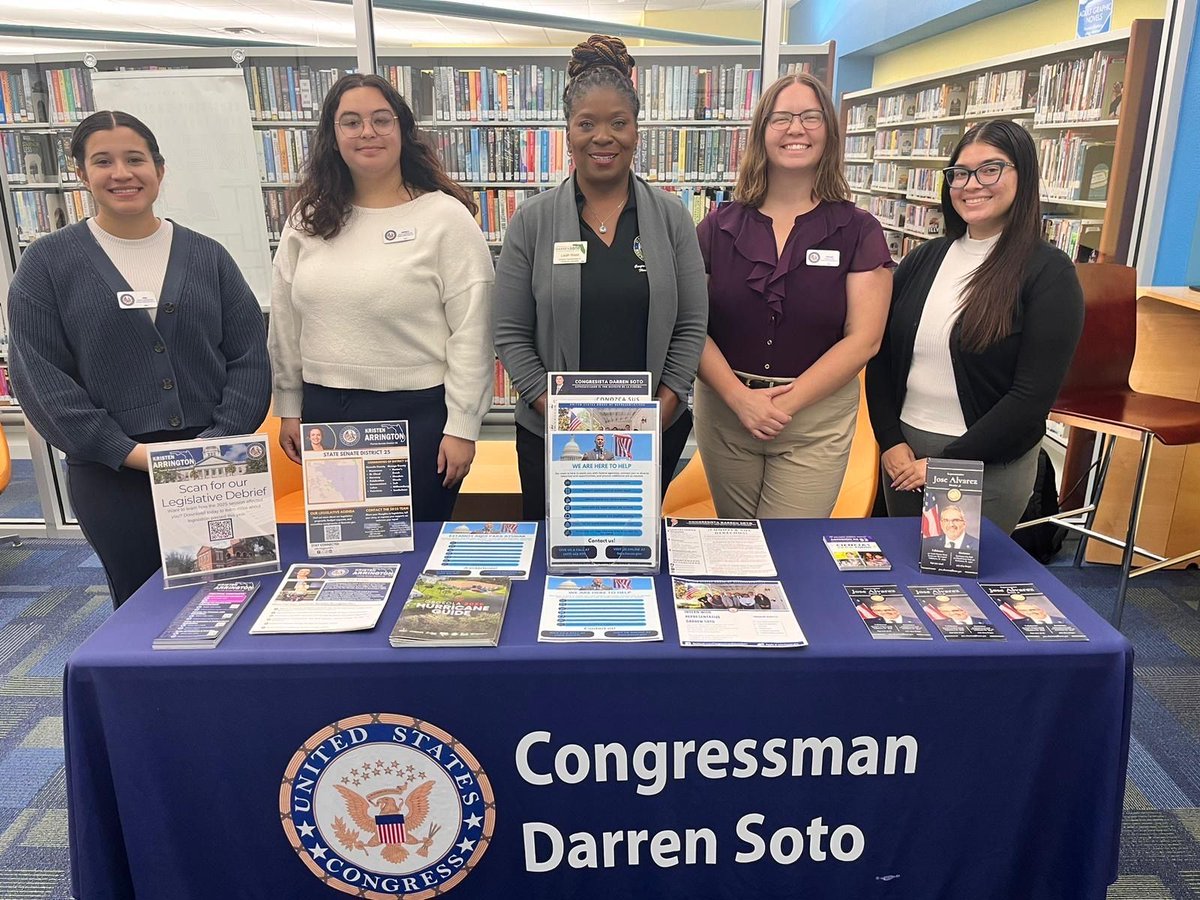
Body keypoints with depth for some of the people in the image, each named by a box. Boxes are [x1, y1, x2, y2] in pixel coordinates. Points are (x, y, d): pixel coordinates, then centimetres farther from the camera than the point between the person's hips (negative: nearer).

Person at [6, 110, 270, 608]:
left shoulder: (207, 256, 7)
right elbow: (39, 374, -3)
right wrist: (124, 450, -12)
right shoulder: (47, 262, 2)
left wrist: (222, 440, -10)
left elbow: (250, 357, 3)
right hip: (113, 475, -1)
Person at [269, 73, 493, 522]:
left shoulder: (445, 217, -7)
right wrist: (289, 409, 13)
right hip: (325, 412, 5)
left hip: (417, 414, -4)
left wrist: (461, 426, -11)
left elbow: (470, 333, -10)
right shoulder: (308, 219, 8)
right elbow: (285, 325, 14)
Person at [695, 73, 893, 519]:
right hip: (725, 411, 2)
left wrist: (787, 402, -14)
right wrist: (740, 397, -15)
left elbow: (863, 338, -7)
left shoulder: (858, 230, -1)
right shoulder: (719, 226, 3)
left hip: (818, 420, -1)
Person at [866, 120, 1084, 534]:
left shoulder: (1050, 273, -9)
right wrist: (892, 441, -6)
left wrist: (948, 464, -15)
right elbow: (880, 357, 5)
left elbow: (1033, 396, -14)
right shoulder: (923, 259, 5)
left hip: (989, 465, -4)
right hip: (903, 451, 5)